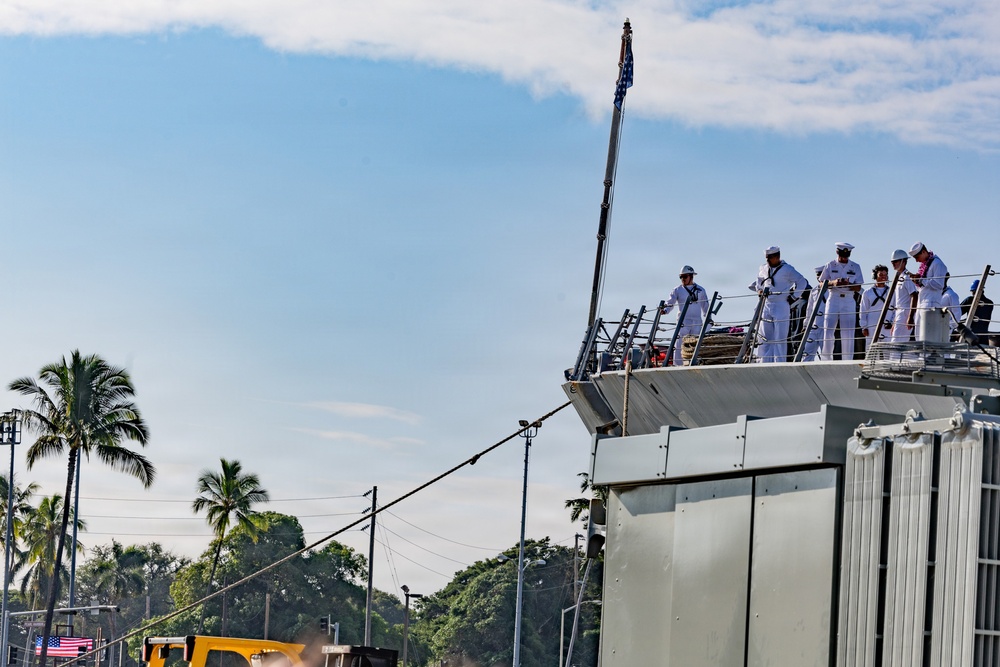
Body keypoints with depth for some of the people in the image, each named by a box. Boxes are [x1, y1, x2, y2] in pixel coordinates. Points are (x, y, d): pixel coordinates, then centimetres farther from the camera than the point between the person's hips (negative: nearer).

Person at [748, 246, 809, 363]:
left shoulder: (787, 269, -5)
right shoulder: (763, 269, 13)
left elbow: (802, 282, -4)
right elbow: (758, 281, 34)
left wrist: (793, 296, -6)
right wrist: (759, 290, 17)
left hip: (781, 306, -6)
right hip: (766, 306, 6)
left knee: (780, 338, -6)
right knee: (765, 337, 5)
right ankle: (765, 363, 9)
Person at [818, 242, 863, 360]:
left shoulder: (855, 267, 8)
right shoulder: (831, 266, 6)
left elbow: (858, 288, 4)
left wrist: (848, 284, -17)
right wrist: (833, 283, -17)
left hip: (849, 301, 1)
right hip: (833, 300, -1)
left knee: (848, 335, -2)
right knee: (828, 332, -8)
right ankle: (826, 360, 1)